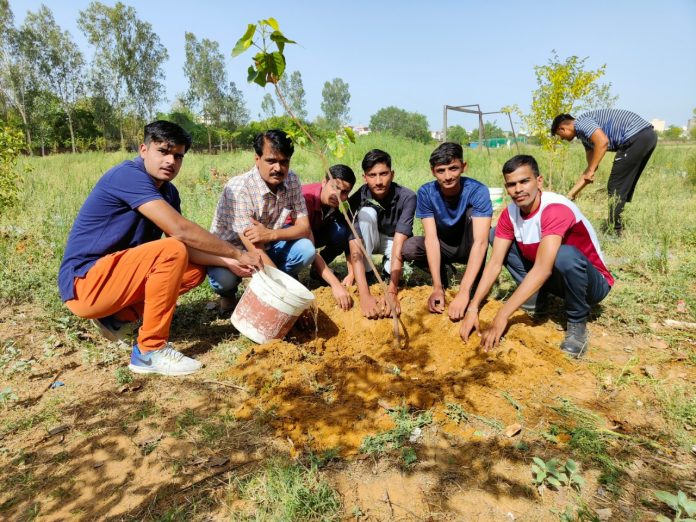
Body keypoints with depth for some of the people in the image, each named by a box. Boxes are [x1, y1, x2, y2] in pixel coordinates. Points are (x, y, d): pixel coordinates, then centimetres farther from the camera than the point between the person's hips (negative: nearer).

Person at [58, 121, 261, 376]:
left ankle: (119, 316, 4)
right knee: (171, 252, -27)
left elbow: (187, 246, 4)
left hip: (114, 276, 9)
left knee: (195, 269, 5)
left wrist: (227, 262, -11)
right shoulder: (129, 175, -19)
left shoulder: (168, 191, 7)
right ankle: (150, 351, -17)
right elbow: (180, 231, -28)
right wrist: (237, 254, -21)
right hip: (84, 284, -9)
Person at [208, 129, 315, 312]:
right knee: (223, 277, -35)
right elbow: (254, 249, -33)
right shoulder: (237, 189, -28)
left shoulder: (291, 180, -12)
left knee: (306, 250, -22)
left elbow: (304, 227, -12)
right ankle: (228, 294, 4)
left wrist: (271, 234, -33)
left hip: (268, 246, 4)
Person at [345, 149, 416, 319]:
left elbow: (399, 243, -36)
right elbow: (355, 246, -37)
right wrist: (364, 295, -50)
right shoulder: (357, 200, -28)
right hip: (369, 241, 0)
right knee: (367, 212, -32)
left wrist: (391, 292, -47)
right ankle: (366, 275, -19)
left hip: (393, 240, 0)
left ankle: (388, 271, -4)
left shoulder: (407, 197, -28)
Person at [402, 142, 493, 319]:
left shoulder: (477, 191, -27)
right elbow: (431, 238, -25)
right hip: (443, 247, 2)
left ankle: (474, 287, -22)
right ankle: (442, 272, 4)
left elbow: (480, 242, -37)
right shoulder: (426, 192, -20)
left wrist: (463, 292, -46)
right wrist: (437, 287, -35)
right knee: (408, 248, -28)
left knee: (473, 212, -31)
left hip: (469, 248, -2)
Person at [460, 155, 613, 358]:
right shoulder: (510, 214, -10)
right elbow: (494, 264, -14)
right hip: (554, 278, 6)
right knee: (494, 234, -7)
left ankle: (577, 323, -14)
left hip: (593, 282, -5)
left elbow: (542, 270, -39)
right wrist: (473, 308, -25)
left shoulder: (556, 209, -31)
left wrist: (502, 315, -41)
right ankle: (534, 298, 0)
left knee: (566, 255, -41)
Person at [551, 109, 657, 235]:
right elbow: (592, 166, 26)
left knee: (616, 188, -3)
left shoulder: (581, 122, -4)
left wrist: (590, 171, -15)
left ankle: (614, 233, 3)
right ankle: (619, 227, 24)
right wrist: (571, 194, 27)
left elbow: (603, 142, -22)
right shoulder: (585, 135, 24)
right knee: (624, 188, 17)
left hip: (636, 137, -10)